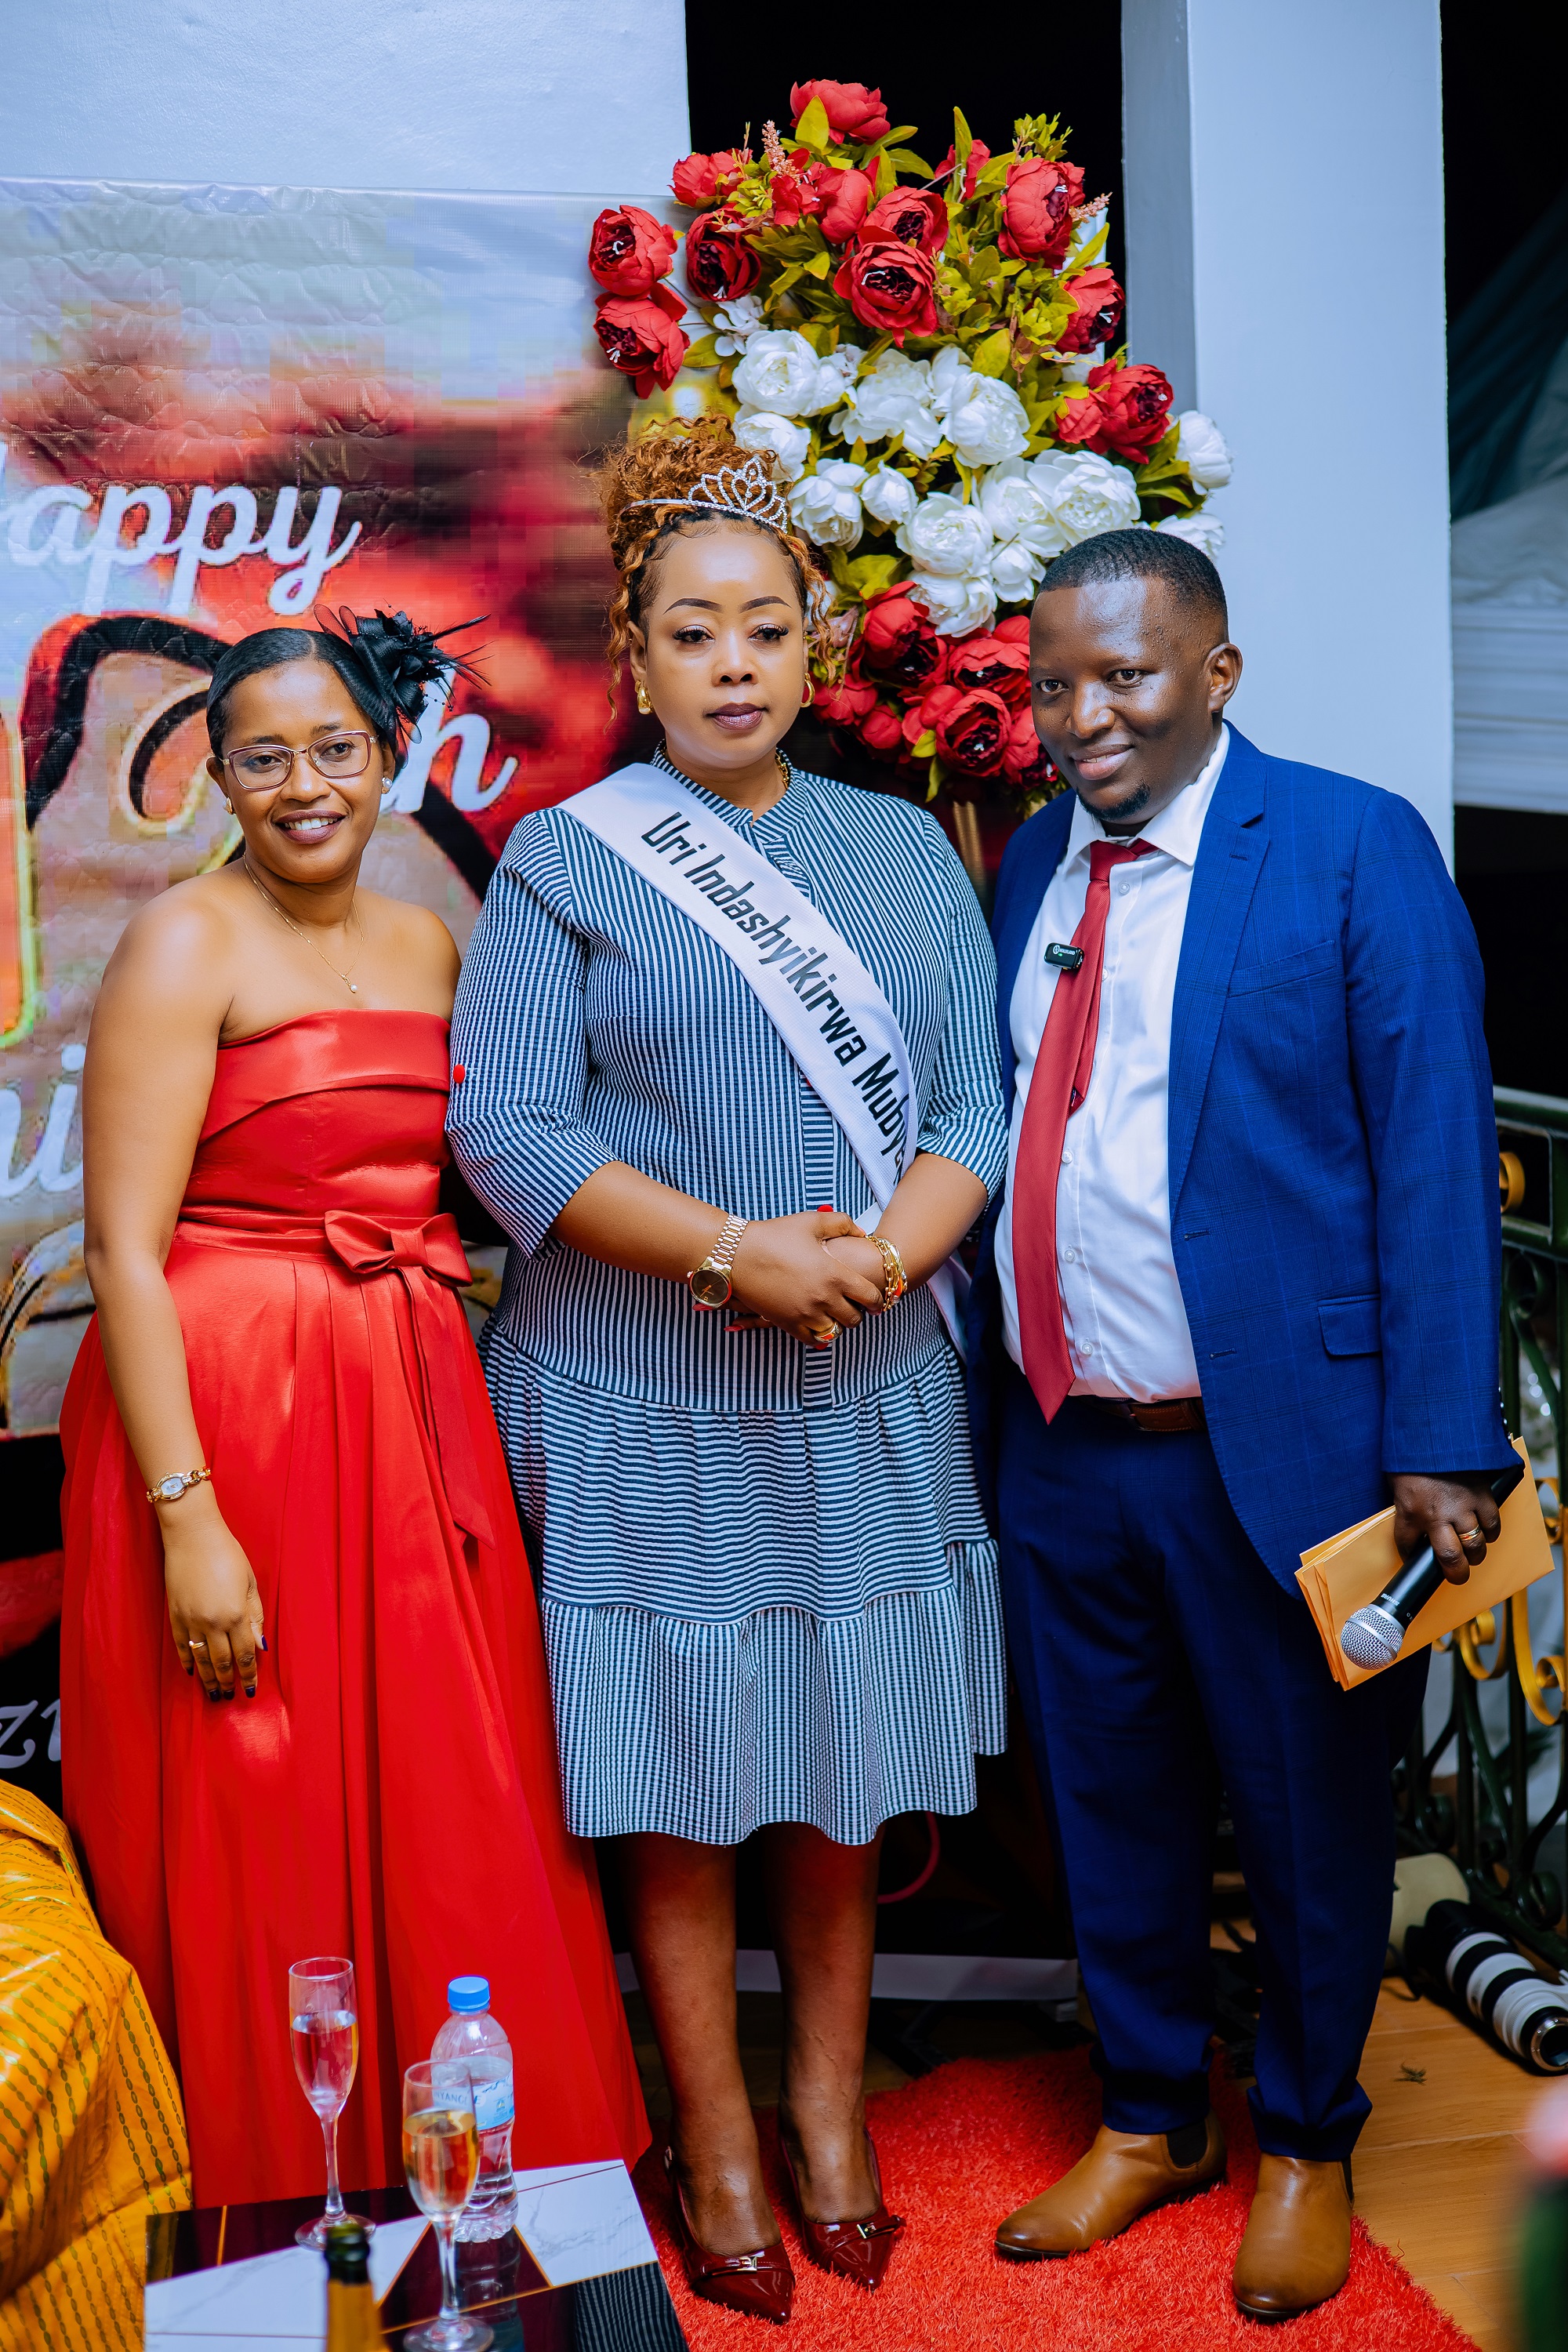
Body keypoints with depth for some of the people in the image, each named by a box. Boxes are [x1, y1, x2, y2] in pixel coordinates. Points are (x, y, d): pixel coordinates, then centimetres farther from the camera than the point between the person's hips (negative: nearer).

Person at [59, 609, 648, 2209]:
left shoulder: (429, 946, 12)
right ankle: (280, 2211, 24)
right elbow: (123, 1248, -14)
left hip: (411, 1415, 6)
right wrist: (187, 1518, -20)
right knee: (263, 1849, 5)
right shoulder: (184, 943, -8)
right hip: (226, 1413, -6)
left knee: (448, 1821, 13)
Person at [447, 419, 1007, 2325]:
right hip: (650, 1400, -3)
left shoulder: (903, 850, 10)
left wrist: (875, 1261, -15)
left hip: (868, 1395, 3)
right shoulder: (561, 859, 0)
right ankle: (717, 2152, 21)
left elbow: (975, 1106, 4)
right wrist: (733, 1253, -18)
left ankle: (831, 2114, 29)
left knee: (846, 1773, 11)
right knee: (678, 1785, 5)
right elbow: (504, 1127, -8)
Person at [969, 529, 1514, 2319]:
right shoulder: (1027, 868, 10)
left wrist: (1438, 1448, -16)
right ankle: (1149, 2121, 39)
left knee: (1309, 1820, 12)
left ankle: (1307, 2148, 35)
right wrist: (986, 1395, 5)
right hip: (1059, 1444, 5)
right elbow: (1007, 1136, 10)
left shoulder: (1352, 848, -6)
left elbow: (1433, 1157, -11)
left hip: (1278, 1444, -4)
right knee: (1111, 1809, 17)